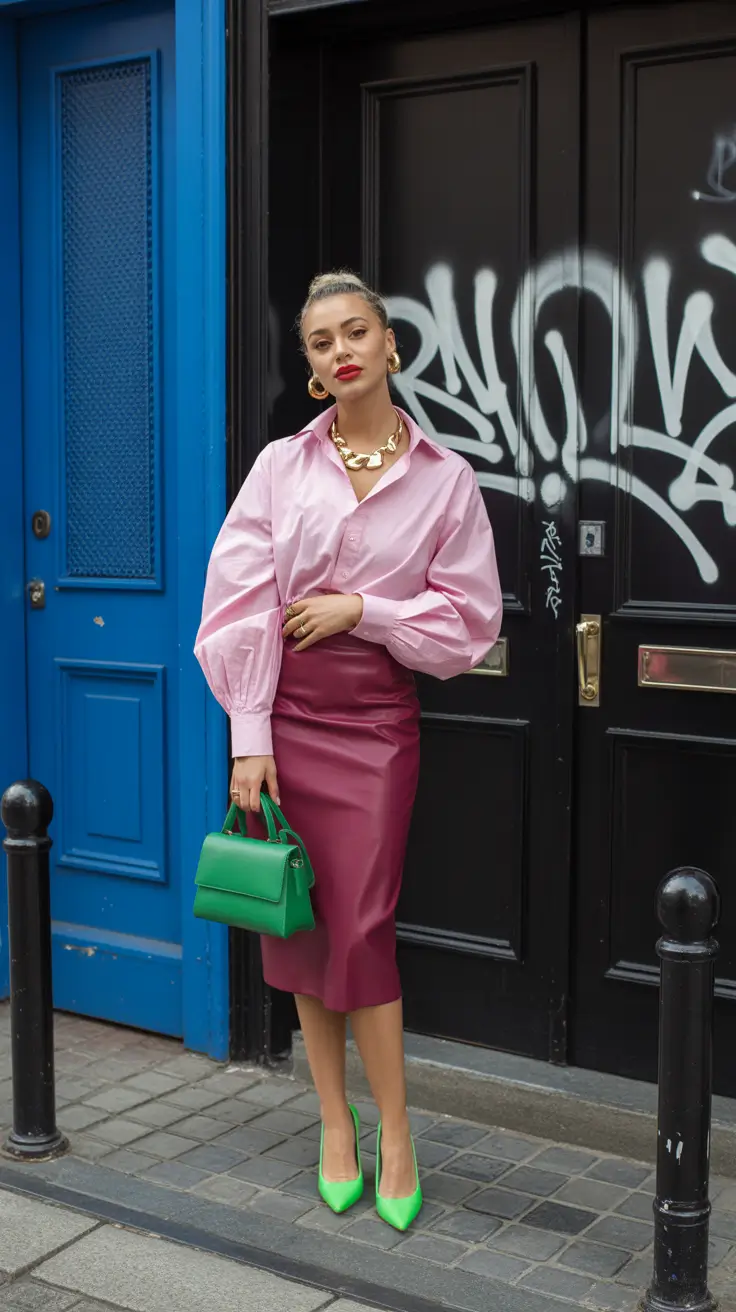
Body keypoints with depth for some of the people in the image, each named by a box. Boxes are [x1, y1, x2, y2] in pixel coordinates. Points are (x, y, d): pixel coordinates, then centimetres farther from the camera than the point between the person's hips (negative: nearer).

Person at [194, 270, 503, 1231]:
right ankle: (336, 1124, 21)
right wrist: (250, 741, -9)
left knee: (363, 926, -4)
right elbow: (239, 605, -4)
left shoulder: (445, 478, 1)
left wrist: (361, 610, -11)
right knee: (301, 924, 7)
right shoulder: (281, 466, 2)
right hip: (285, 712, 2)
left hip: (376, 717, -1)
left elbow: (469, 619, 1)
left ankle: (394, 1135, 11)